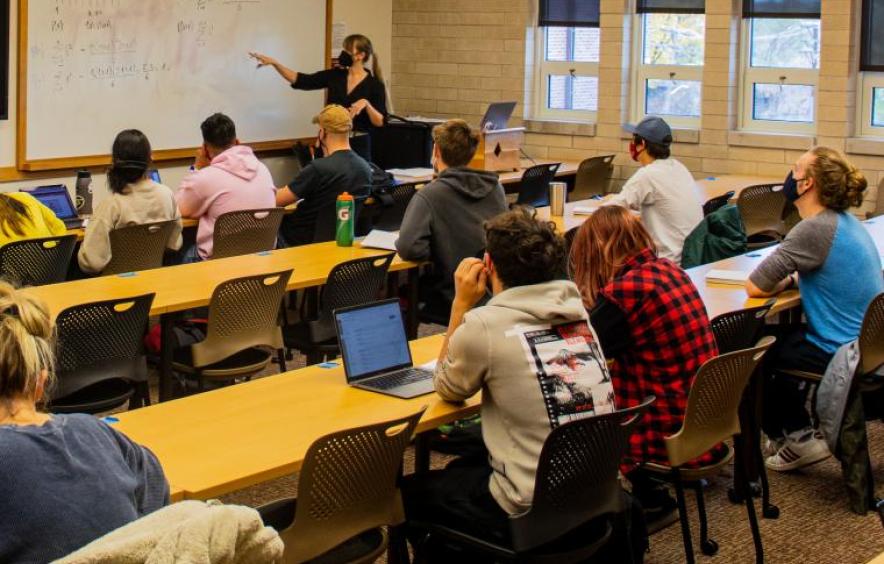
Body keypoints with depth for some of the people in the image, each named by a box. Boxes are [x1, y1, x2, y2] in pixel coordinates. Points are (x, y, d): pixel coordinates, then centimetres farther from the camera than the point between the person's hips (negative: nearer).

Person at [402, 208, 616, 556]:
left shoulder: (484, 324, -15)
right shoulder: (577, 311, 3)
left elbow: (447, 389, 4)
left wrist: (461, 304, 4)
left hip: (533, 513, -7)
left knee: (408, 493, 18)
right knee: (460, 471, 31)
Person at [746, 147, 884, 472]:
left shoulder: (815, 229, -23)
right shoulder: (847, 222, 5)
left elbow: (755, 288, -22)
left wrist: (782, 281, -2)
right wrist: (792, 279, 1)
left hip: (841, 354, -9)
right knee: (780, 338, 29)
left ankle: (795, 439, 19)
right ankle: (796, 433, 35)